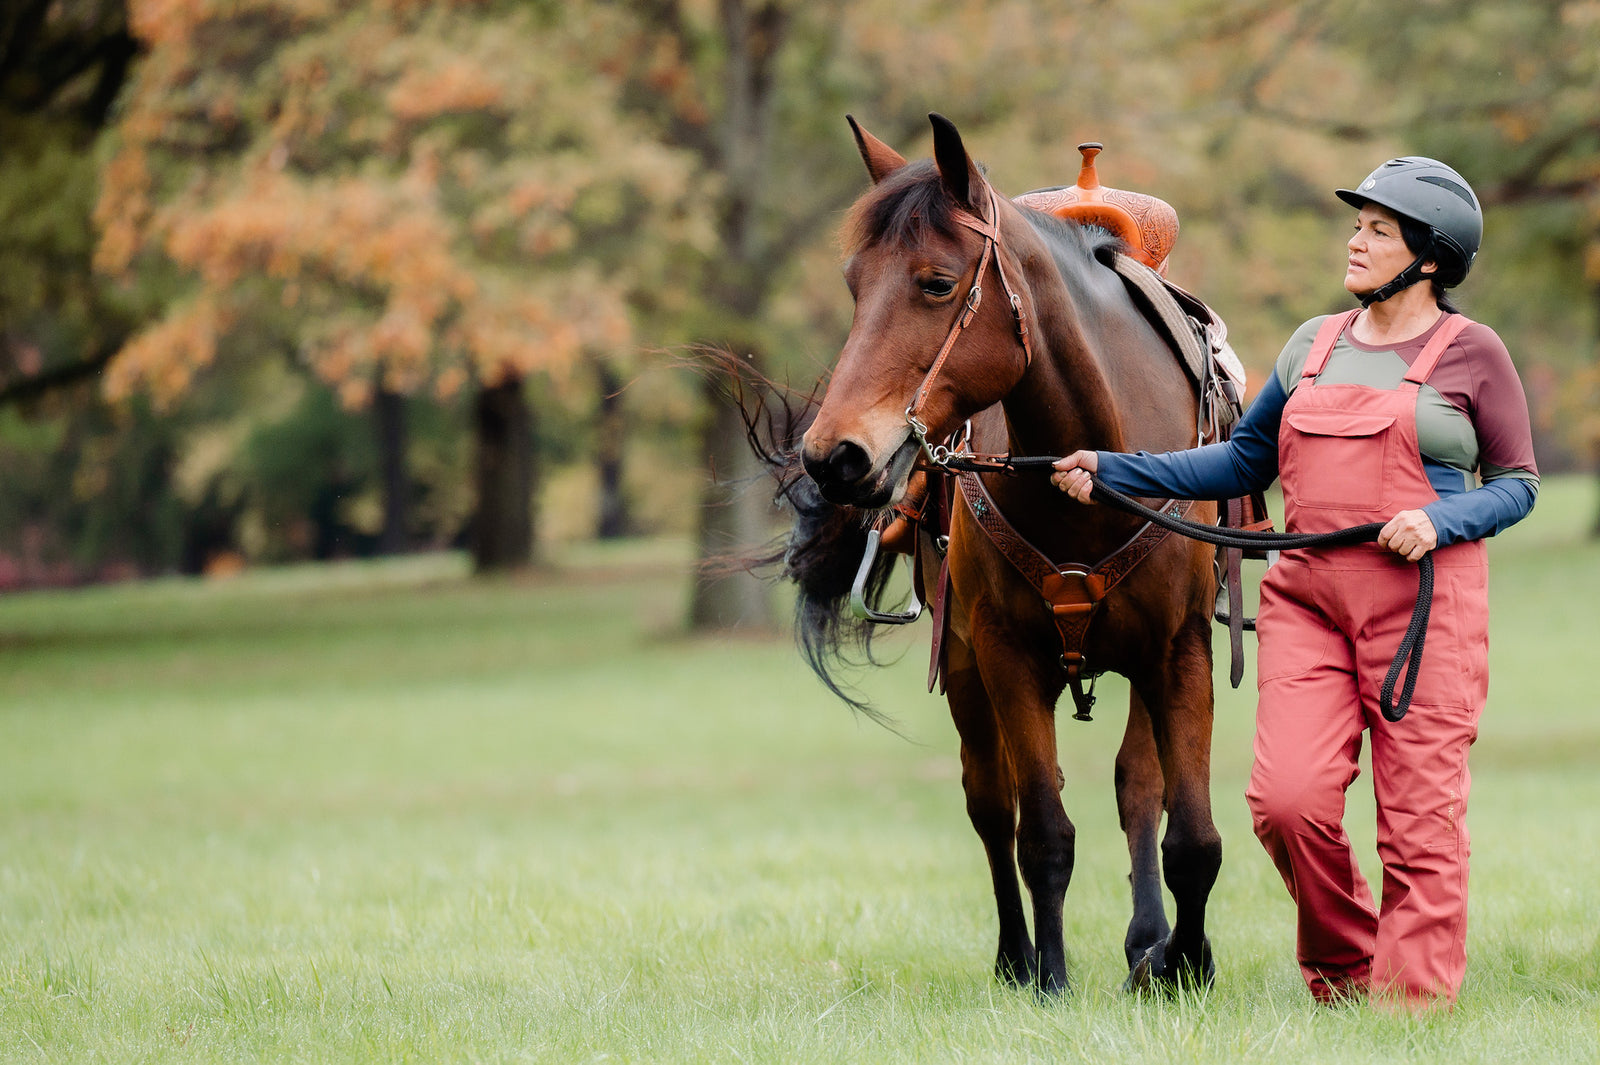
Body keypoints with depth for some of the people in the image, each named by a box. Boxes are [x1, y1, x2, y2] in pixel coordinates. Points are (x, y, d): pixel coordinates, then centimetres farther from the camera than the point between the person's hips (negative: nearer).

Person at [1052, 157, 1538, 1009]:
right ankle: (1341, 967, 14)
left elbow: (1516, 482, 3)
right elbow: (1243, 463, 19)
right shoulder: (1315, 345, 15)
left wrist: (1438, 520, -15)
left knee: (1419, 813, -4)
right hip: (1307, 596, 4)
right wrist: (1111, 471, 12)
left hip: (1424, 599, -4)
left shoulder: (1470, 353, 2)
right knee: (1285, 800, -8)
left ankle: (1412, 997, 6)